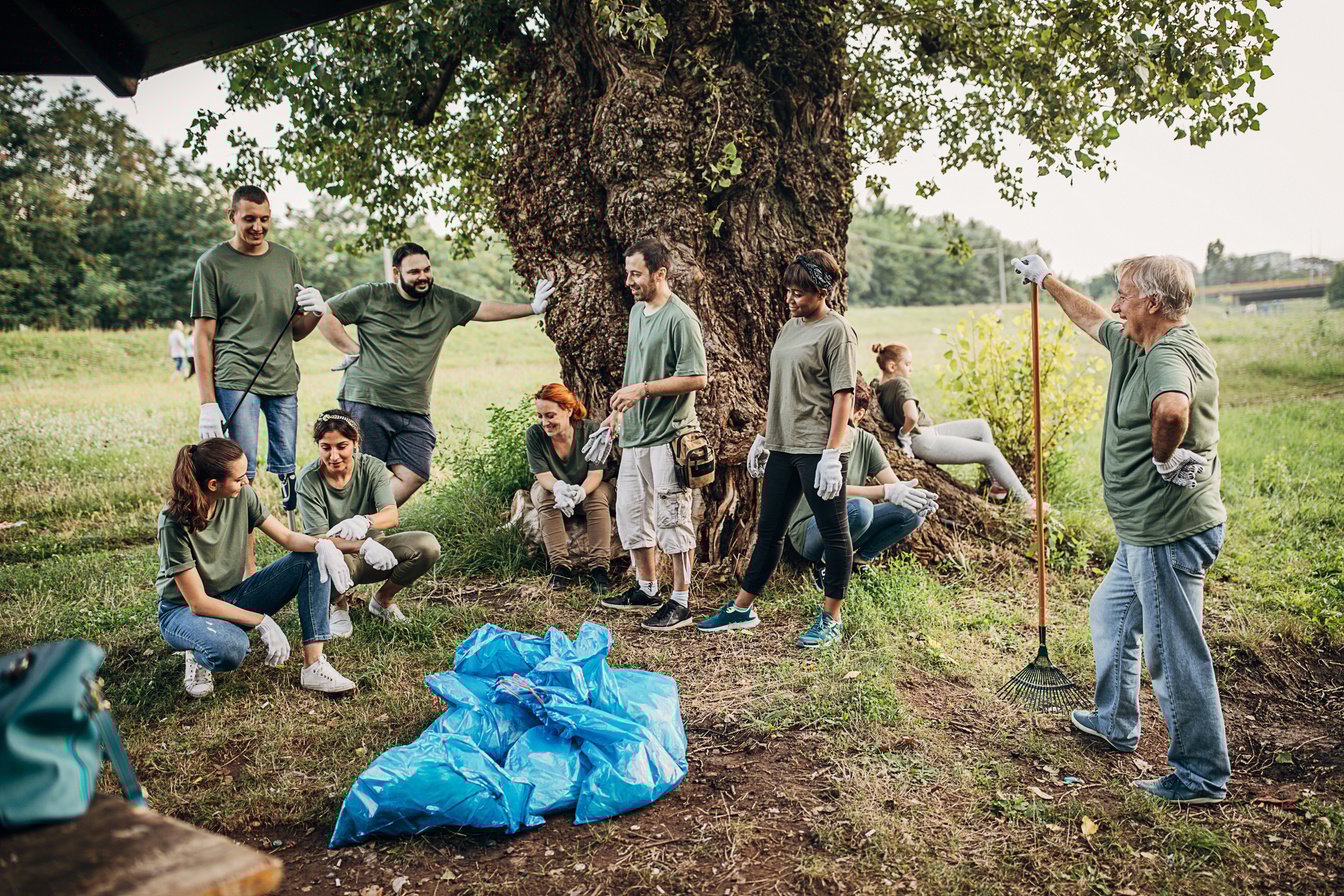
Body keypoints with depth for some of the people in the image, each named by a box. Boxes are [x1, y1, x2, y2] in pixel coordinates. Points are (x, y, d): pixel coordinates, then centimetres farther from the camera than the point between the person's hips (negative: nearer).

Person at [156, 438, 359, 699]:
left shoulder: (242, 496, -11)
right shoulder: (175, 521, -26)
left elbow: (287, 537, -5)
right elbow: (198, 602, -24)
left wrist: (323, 544, -28)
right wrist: (262, 621, -27)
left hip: (232, 598, 6)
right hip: (183, 610, -6)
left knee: (312, 560, -14)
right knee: (231, 648, -41)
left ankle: (314, 666, -21)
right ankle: (198, 658, -3)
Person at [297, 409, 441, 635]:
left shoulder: (373, 468, -11)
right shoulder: (309, 480, -17)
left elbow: (392, 515, -25)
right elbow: (318, 538, -23)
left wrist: (364, 522, -50)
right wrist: (363, 546, -42)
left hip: (371, 550, 3)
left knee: (427, 545, -23)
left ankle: (383, 599, 5)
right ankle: (338, 605, -2)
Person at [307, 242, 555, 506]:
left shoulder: (445, 302, 13)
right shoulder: (370, 296, 3)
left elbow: (486, 309, 16)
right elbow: (326, 313, 8)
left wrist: (533, 308, 11)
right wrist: (354, 350, 0)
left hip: (414, 412, 4)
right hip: (366, 402, -4)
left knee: (414, 476, -7)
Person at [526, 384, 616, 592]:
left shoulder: (590, 430, -23)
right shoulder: (535, 434, -19)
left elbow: (595, 474, -25)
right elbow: (543, 475, -21)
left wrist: (580, 492, -48)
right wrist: (559, 488, -46)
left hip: (586, 488, -1)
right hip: (551, 487, 1)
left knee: (598, 497, -33)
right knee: (546, 499, -32)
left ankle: (600, 567, -32)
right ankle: (560, 565, -31)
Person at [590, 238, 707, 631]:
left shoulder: (680, 318, -14)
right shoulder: (637, 311, 14)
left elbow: (697, 378, -18)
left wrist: (643, 389, -19)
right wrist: (616, 412, 21)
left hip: (668, 436, -9)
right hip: (634, 435, 9)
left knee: (672, 519, -3)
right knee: (631, 513, 16)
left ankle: (681, 602, 8)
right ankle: (646, 589, 31)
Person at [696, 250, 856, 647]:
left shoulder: (837, 331, -10)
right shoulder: (790, 327, 14)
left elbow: (844, 396, -15)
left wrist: (832, 455, -20)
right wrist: (763, 438, 19)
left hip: (818, 449, -8)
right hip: (783, 448, 8)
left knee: (833, 533, 3)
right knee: (769, 530, 15)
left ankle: (831, 621, 14)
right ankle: (742, 609, 25)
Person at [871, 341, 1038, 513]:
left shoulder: (879, 385, 3)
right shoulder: (900, 383, -21)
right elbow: (912, 416, -35)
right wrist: (904, 434, -17)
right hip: (924, 442, -11)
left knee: (981, 426, 19)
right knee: (991, 452, -2)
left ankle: (997, 485, 23)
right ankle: (1028, 504, 9)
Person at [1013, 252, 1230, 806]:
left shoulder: (1172, 355, -22)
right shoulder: (1134, 344, 10)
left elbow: (1171, 411, -46)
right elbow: (1092, 319, 31)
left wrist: (1165, 455, -27)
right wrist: (1048, 281, 39)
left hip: (1169, 533, -11)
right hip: (1147, 532, 11)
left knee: (1173, 654, -1)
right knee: (1109, 614, 26)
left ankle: (1202, 776, 13)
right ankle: (1115, 723, 43)